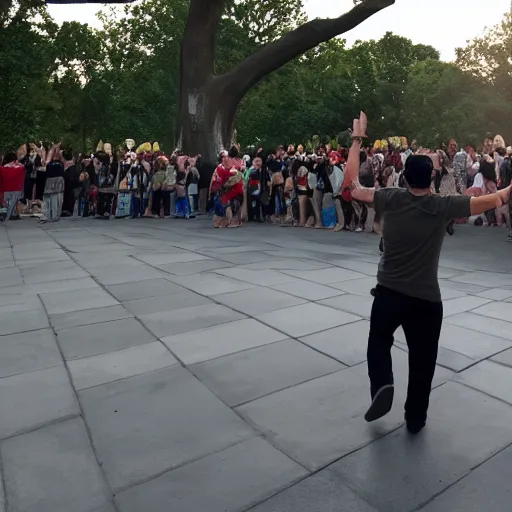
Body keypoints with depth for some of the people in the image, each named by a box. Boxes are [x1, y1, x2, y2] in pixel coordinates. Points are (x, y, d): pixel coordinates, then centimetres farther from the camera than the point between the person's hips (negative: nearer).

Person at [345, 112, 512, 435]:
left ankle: (382, 386, 0)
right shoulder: (444, 207, -9)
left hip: (389, 292, 1)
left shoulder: (390, 199, -8)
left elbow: (351, 182, 0)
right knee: (422, 361, 15)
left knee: (379, 343, 24)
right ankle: (415, 419, 27)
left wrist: (357, 139, 7)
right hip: (427, 298, 0)